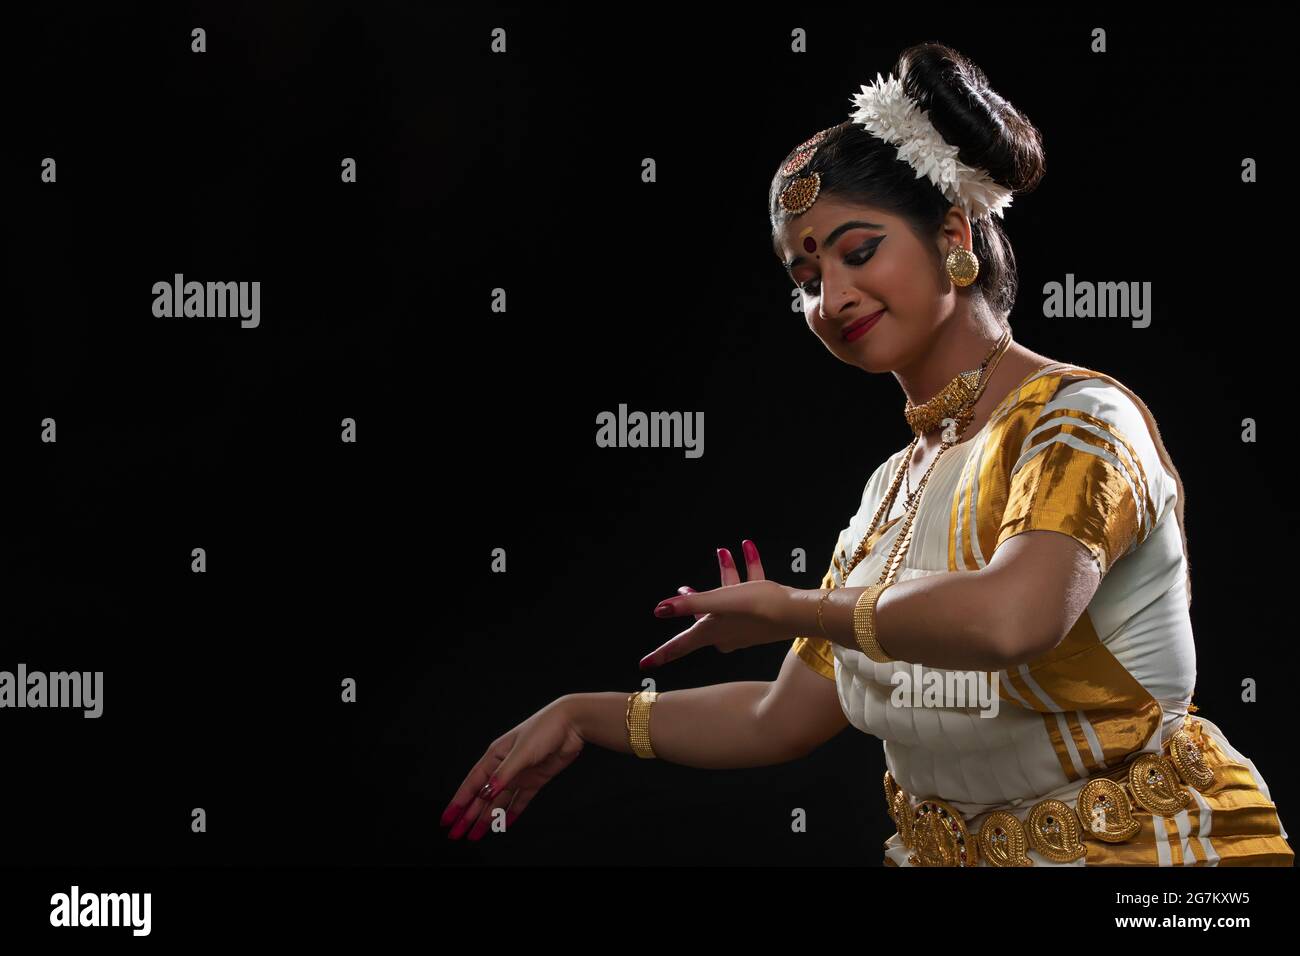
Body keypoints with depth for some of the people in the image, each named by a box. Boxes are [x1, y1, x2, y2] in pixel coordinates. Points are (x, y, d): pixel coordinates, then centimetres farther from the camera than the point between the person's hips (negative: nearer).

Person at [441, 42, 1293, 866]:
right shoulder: (896, 488, 13)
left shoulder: (1080, 419, -10)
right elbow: (785, 718, 19)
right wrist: (583, 717, 13)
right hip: (949, 849, 6)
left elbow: (1007, 618, -29)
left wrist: (785, 606, -15)